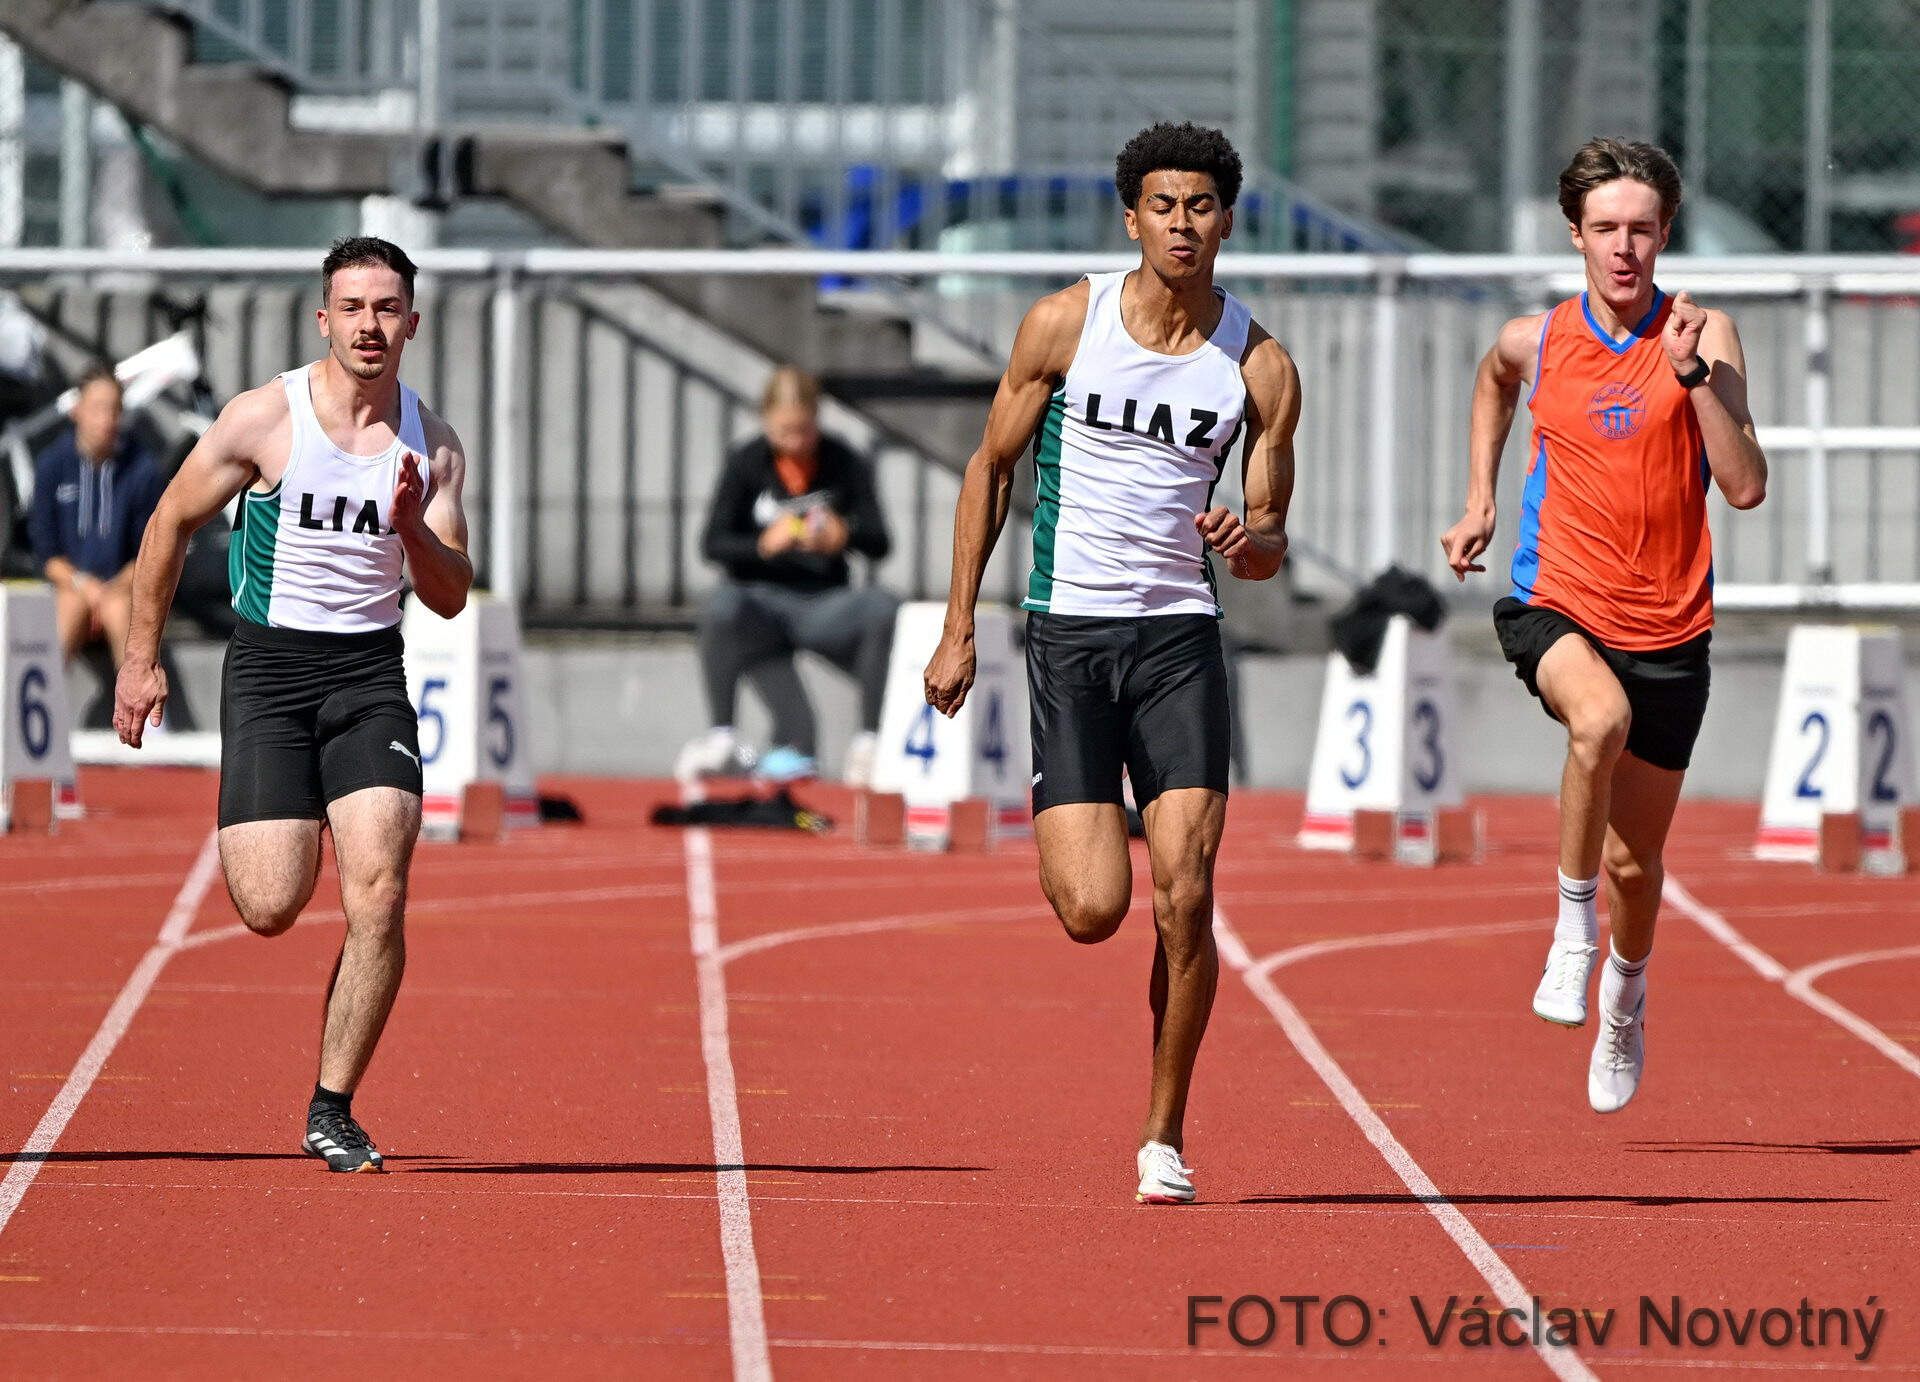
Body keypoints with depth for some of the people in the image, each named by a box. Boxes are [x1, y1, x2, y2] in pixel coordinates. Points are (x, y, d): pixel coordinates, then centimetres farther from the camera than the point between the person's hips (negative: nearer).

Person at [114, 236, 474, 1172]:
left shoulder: (433, 447, 2)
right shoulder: (264, 420, -7)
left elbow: (450, 598, 4)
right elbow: (170, 525, 5)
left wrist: (412, 528, -16)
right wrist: (141, 659, 6)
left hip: (370, 672, 2)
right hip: (268, 666, -2)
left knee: (378, 889, -15)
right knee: (271, 909, -11)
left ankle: (332, 1113, -4)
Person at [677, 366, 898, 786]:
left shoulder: (844, 464, 2)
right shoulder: (746, 464, 0)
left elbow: (879, 544, -2)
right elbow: (714, 543, -6)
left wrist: (845, 534, -24)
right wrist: (762, 545, -26)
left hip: (823, 606, 1)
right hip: (763, 601, -1)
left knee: (883, 609, -30)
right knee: (723, 607, -36)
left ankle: (869, 741, -21)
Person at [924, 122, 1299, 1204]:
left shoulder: (1259, 366, 1)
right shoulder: (1066, 324, -2)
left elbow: (1270, 545, 8)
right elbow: (992, 466, 8)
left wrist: (1250, 541, -17)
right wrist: (959, 627, 4)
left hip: (1181, 635, 1)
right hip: (1069, 629, -1)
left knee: (1185, 899, -12)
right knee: (1094, 912, -11)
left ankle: (1166, 1136, 2)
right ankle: (1070, 840, 29)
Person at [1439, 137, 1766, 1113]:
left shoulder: (1705, 336, -7)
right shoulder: (1536, 340, -1)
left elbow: (1745, 486, -17)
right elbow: (1493, 382, 26)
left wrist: (1693, 373, -25)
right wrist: (1479, 501, 18)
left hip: (1667, 629, 1)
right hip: (1555, 604, -1)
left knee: (1634, 860, 10)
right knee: (1600, 717, -37)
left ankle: (1627, 990, 43)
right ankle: (1572, 922, -18)